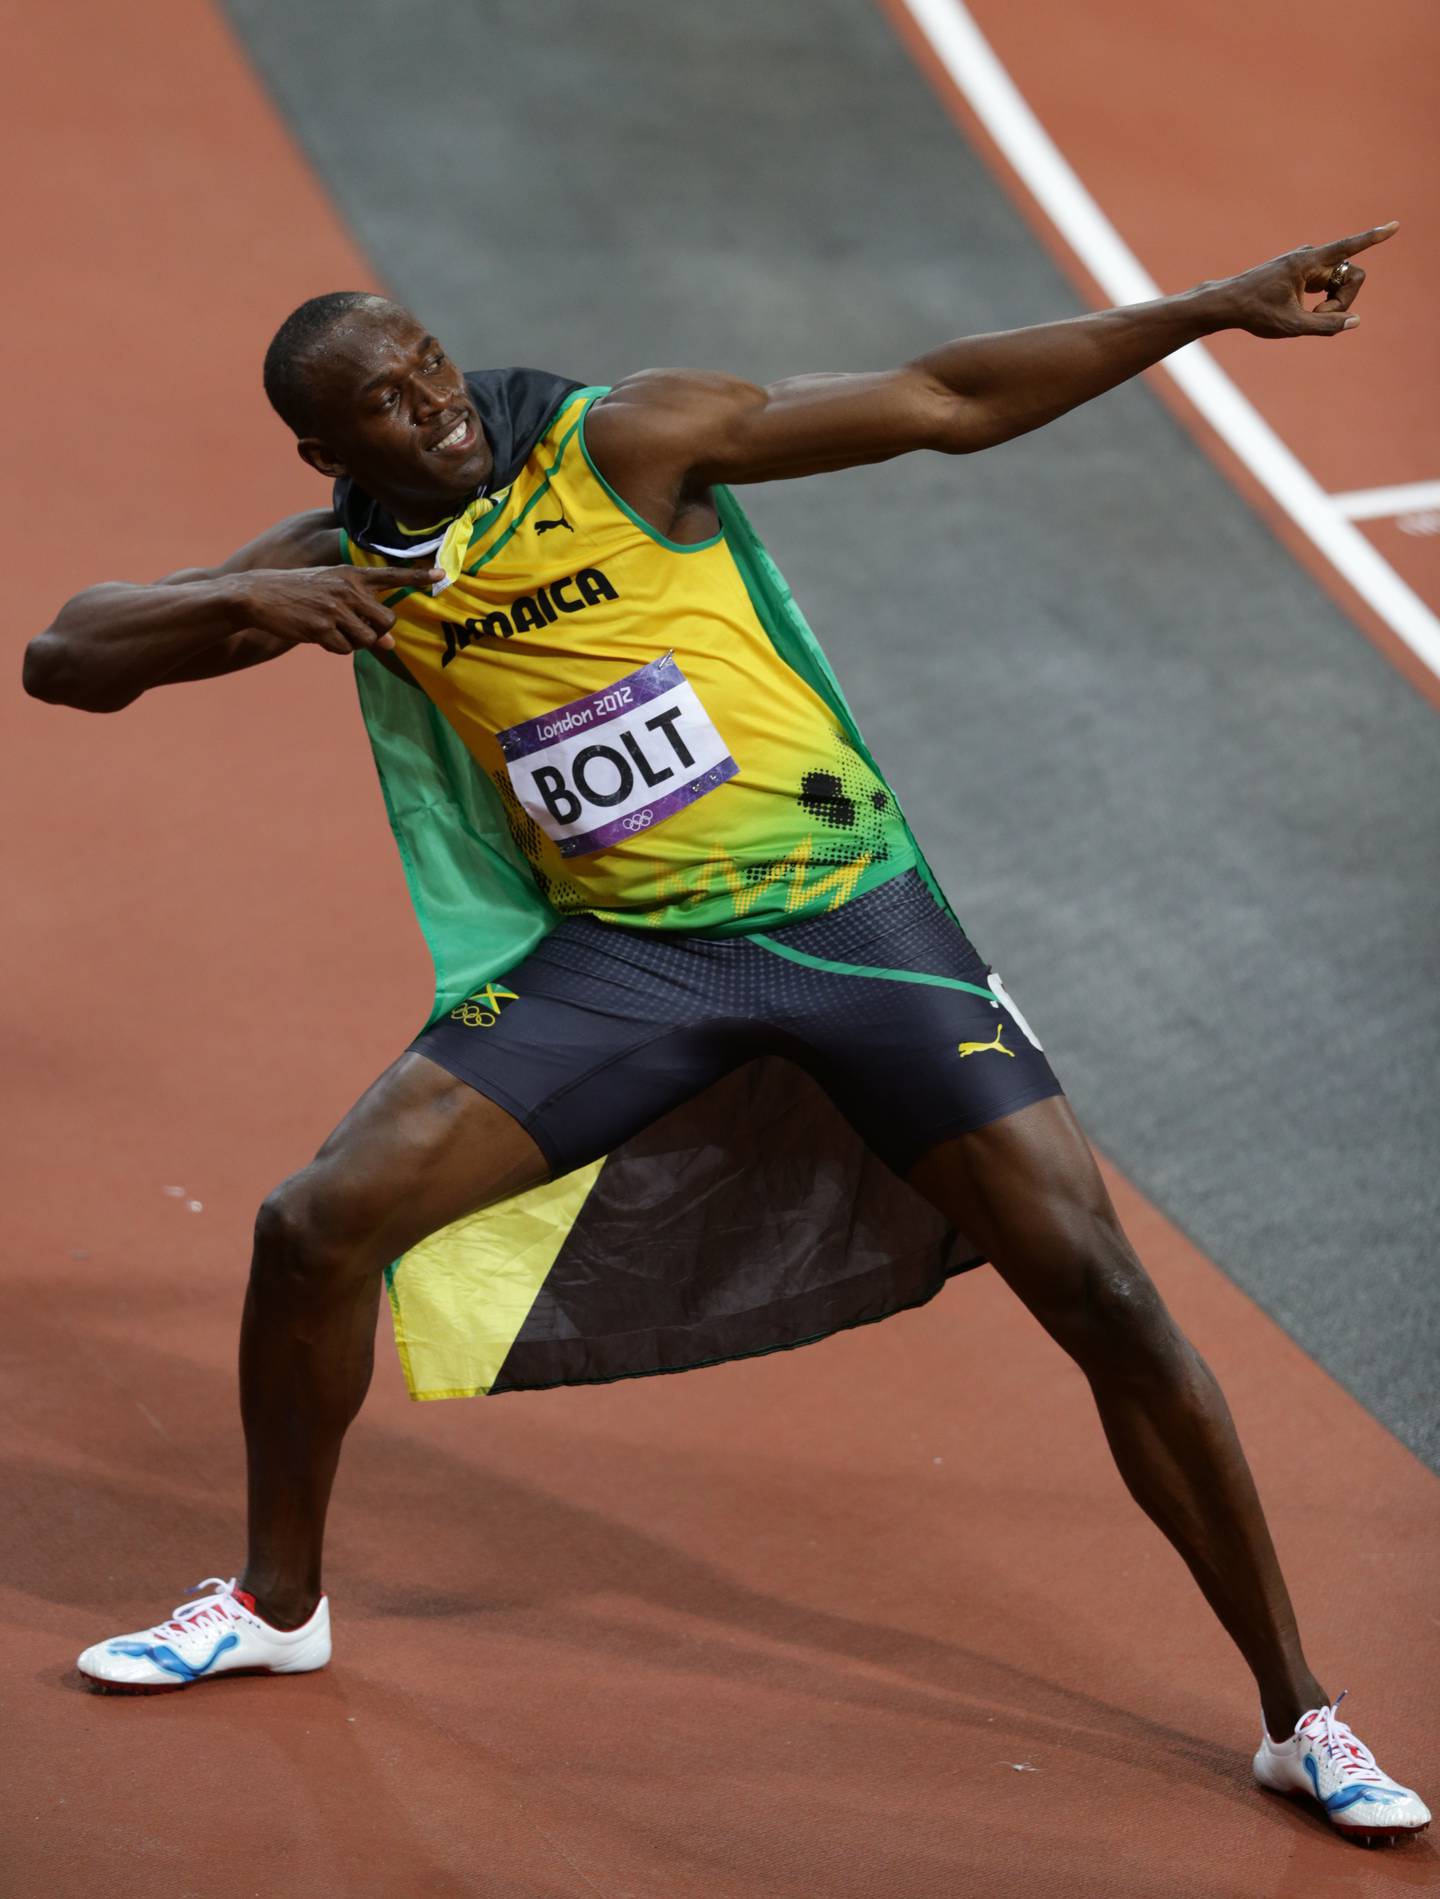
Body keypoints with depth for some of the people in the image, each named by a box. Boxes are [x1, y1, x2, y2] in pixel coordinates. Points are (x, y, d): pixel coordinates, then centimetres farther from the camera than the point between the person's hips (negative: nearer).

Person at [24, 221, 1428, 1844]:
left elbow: (943, 402, -10)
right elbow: (65, 655, 2)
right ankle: (277, 1604, 19)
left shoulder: (621, 443, -10)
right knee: (321, 1223, -8)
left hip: (845, 909, -3)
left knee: (1098, 1289, -11)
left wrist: (1215, 309, -15)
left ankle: (1300, 1719, 1)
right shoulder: (344, 564, 1)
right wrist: (241, 606, -18)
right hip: (624, 956, 3)